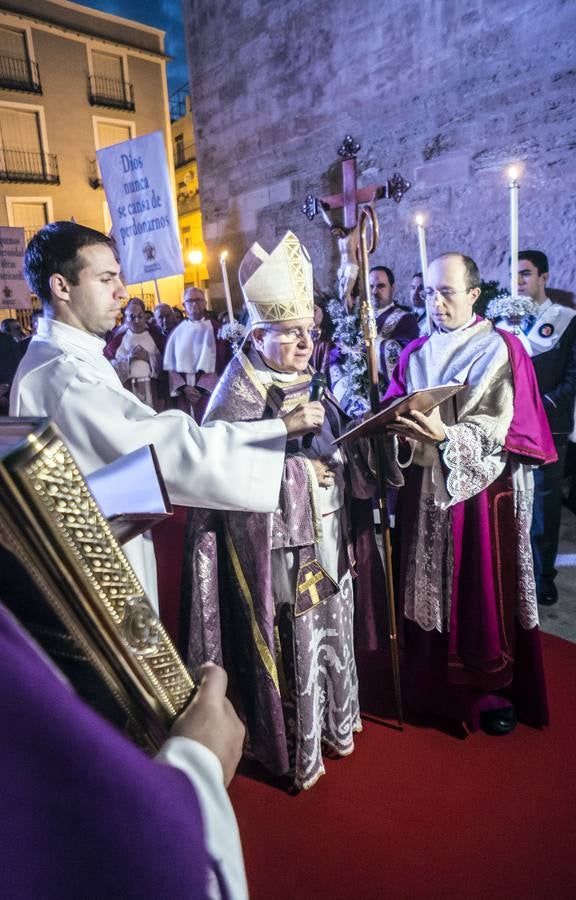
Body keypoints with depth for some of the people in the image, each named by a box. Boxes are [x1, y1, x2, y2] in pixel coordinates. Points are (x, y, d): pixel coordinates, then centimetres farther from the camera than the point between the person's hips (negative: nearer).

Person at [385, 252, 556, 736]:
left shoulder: (501, 349, -4)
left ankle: (493, 689, 23)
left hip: (480, 492, -4)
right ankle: (433, 682, 28)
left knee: (483, 592, 4)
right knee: (432, 589, 11)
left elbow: (500, 427, -14)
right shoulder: (415, 353, 12)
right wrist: (391, 423, -15)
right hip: (426, 489, 4)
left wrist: (446, 435, -29)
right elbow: (396, 411, 8)